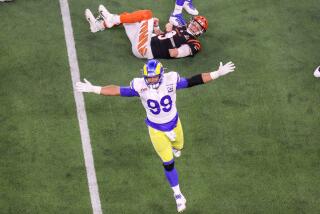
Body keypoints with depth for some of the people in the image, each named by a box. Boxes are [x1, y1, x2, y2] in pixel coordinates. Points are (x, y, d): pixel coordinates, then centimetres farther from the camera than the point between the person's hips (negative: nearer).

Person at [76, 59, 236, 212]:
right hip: (156, 129, -2)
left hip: (173, 122, 2)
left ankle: (173, 145, 70)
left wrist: (218, 73, -23)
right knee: (168, 163, 4)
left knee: (178, 146, 30)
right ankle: (177, 194, 24)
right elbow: (118, 91, -22)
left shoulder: (171, 80, -25)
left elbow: (193, 81, -21)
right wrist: (94, 89, -28)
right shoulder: (140, 86, -27)